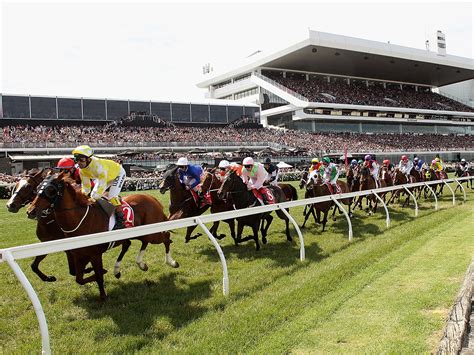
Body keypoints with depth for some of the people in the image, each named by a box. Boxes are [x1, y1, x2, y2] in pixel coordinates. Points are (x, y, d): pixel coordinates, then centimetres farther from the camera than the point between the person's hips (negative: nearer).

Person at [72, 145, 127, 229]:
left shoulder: (98, 165, -42)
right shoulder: (82, 170, -17)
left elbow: (102, 184, -44)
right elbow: (85, 185, -7)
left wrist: (94, 197, -49)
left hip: (118, 173, -8)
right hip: (104, 176, 9)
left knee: (112, 196, -22)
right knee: (97, 194, 3)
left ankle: (121, 220, -16)